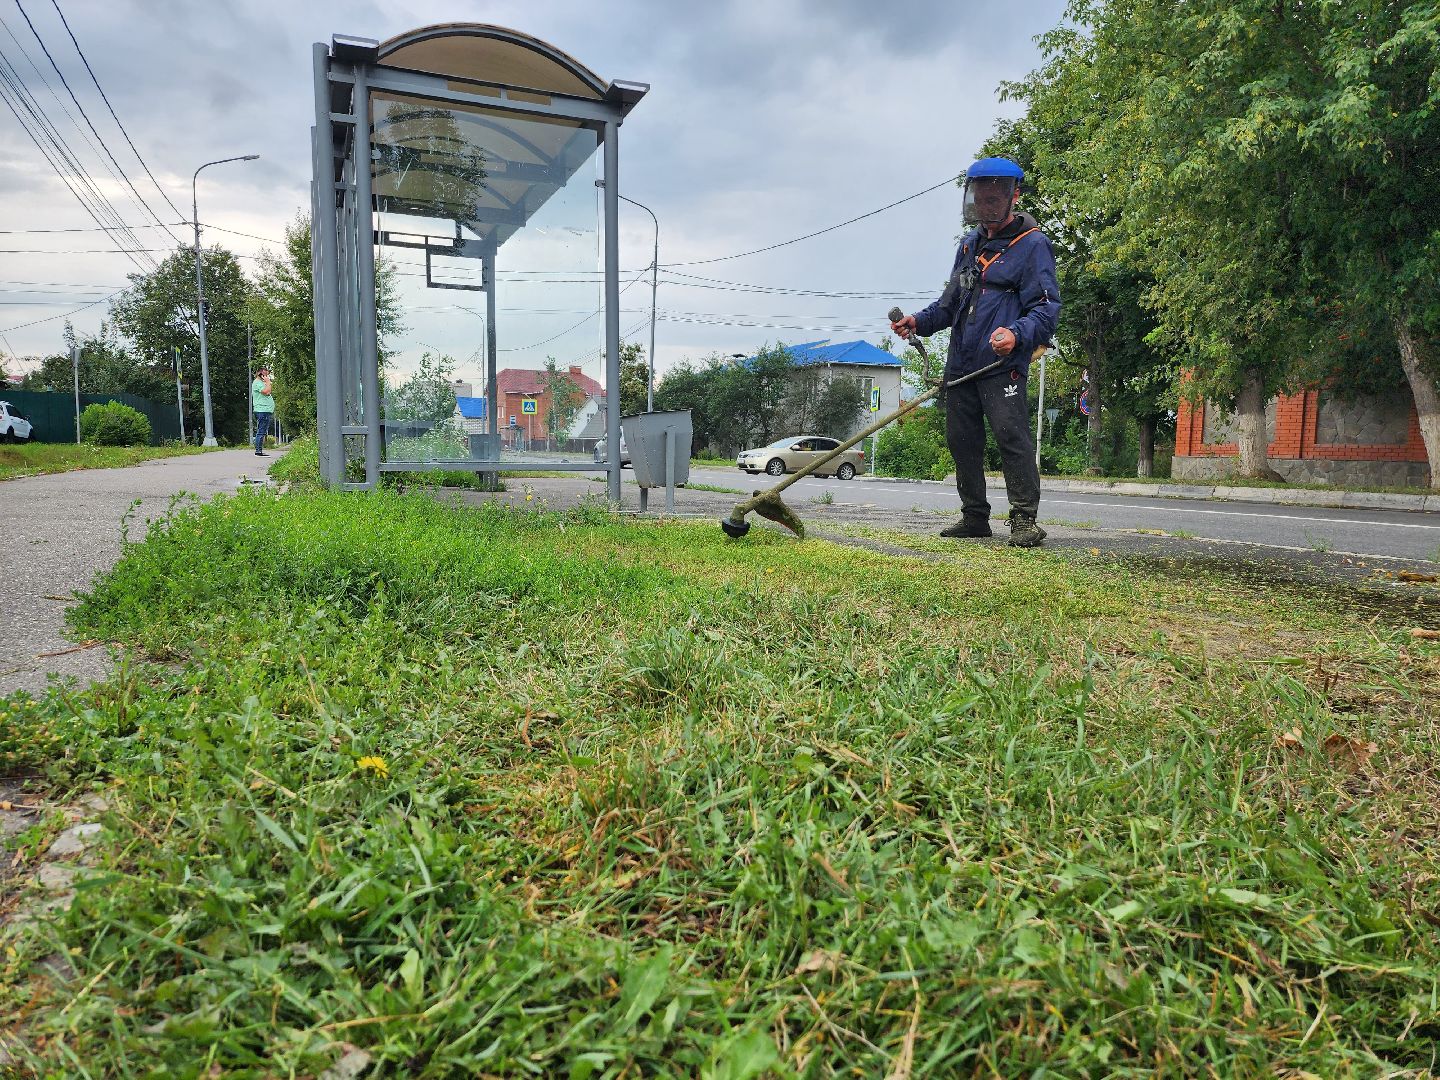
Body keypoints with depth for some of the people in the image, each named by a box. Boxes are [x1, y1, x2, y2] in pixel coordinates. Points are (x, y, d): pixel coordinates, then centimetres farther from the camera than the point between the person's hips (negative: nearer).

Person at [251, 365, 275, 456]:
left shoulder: (262, 382, 24)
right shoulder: (257, 382, -8)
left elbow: (270, 393, 22)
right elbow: (266, 391, -20)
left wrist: (267, 382, 18)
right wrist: (268, 382, -10)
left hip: (266, 411, 11)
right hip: (262, 410, -11)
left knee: (263, 432, 11)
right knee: (261, 432, -11)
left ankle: (260, 450, 15)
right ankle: (258, 451, -12)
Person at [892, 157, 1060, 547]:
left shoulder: (1033, 244, -2)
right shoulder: (971, 243, 21)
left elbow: (1046, 307, -10)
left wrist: (1018, 334, -29)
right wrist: (919, 321, 10)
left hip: (1002, 365, -7)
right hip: (960, 364, 8)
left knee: (1011, 437, -14)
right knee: (961, 440, 9)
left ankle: (1025, 521, -6)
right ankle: (975, 517, 20)